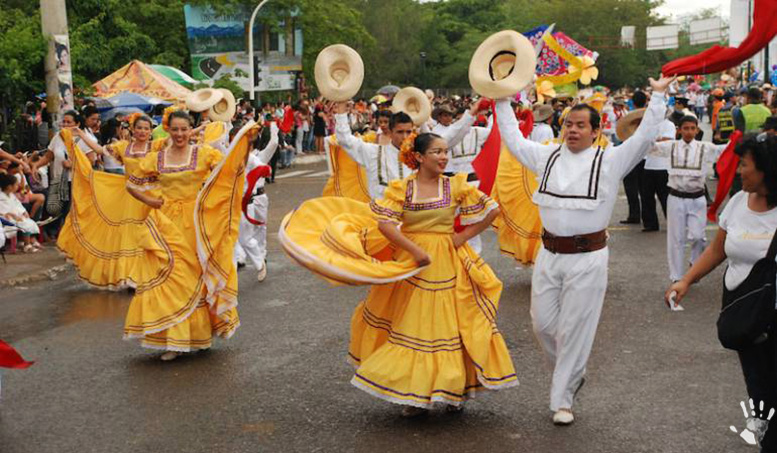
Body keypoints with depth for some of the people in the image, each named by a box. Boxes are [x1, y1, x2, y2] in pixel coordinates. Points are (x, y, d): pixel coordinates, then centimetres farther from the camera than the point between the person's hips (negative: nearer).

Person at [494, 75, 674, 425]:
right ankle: (572, 373, 36)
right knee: (543, 324, 9)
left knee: (574, 331, 2)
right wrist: (503, 103, 18)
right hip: (549, 254, 4)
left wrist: (658, 97, -8)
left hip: (587, 258, -4)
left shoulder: (609, 160, -2)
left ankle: (562, 400, 16)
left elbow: (645, 136, -6)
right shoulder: (548, 156, 9)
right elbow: (513, 140, 18)